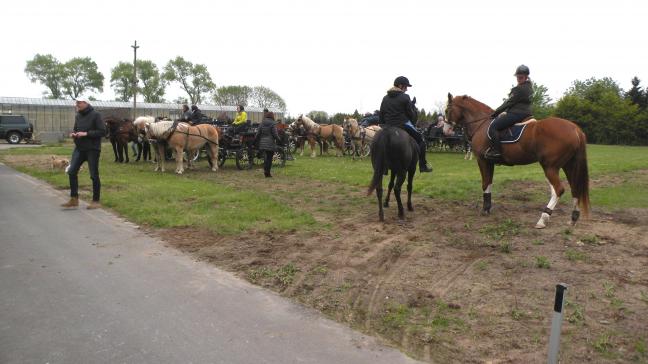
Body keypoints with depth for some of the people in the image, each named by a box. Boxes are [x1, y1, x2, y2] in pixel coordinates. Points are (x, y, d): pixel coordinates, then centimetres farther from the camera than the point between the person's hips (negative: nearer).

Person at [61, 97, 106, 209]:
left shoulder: (95, 115, -8)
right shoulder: (78, 116, 11)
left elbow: (102, 132, -14)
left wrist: (86, 134, -20)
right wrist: (73, 133, 0)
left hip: (92, 149, -6)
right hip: (79, 148, 6)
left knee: (94, 175, 0)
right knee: (72, 171, 1)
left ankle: (96, 201, 11)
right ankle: (74, 199, 11)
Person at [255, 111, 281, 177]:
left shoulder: (262, 123, 8)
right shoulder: (273, 123, -8)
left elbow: (258, 133, 8)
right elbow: (275, 134, -10)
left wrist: (256, 140, 19)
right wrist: (278, 140, 3)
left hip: (263, 143, 5)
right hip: (270, 143, -5)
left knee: (265, 157, 14)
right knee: (269, 157, 2)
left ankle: (265, 170, 9)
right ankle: (267, 172, 2)